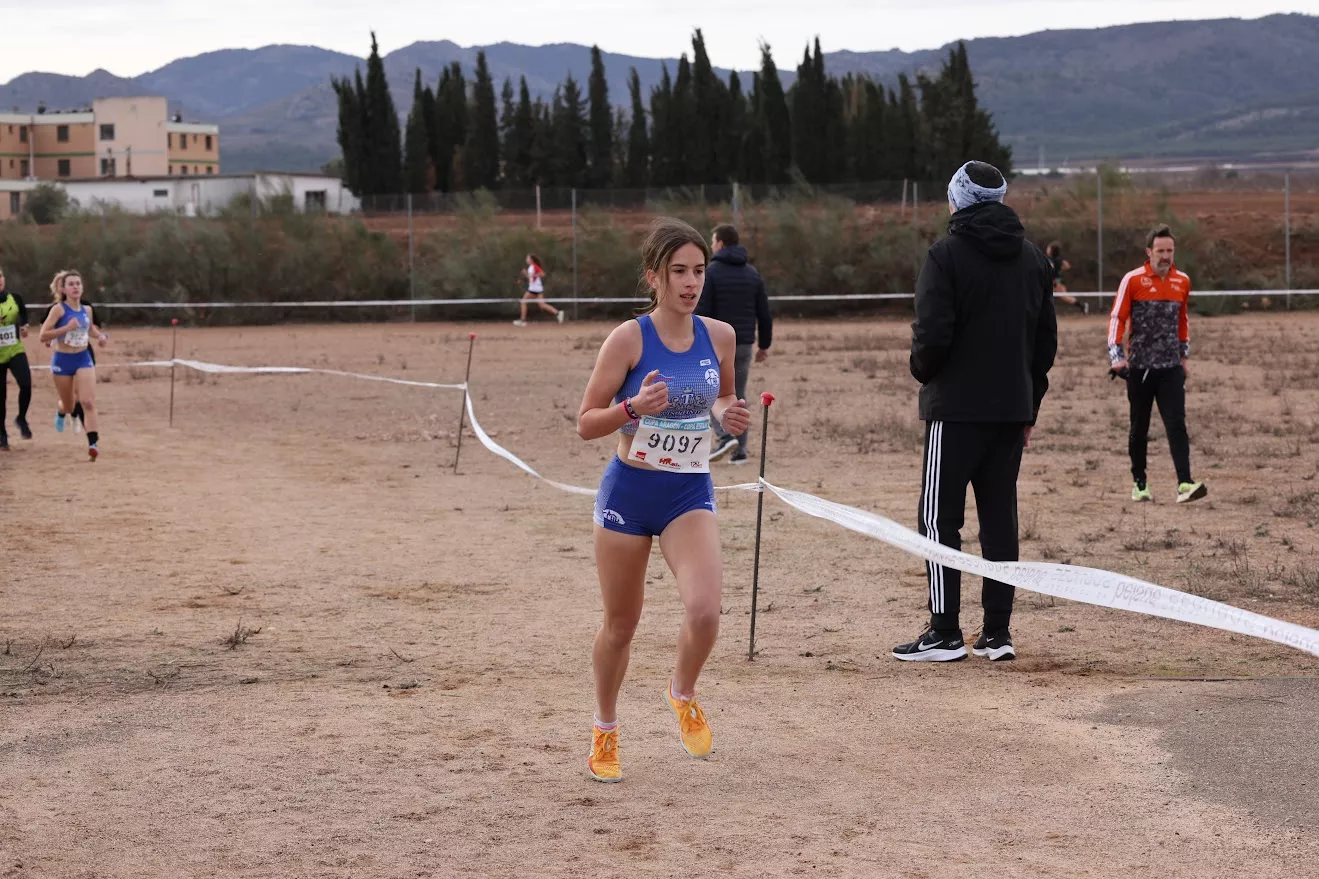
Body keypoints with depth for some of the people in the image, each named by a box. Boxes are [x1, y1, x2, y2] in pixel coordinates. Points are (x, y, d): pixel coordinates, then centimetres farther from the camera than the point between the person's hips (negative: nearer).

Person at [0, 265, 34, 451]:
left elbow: (24, 317, 18)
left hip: (16, 352, 1)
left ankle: (21, 419, 6)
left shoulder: (15, 298, 1)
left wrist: (24, 327, -3)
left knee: (26, 384, -21)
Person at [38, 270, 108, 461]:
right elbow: (43, 335, -18)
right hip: (63, 360, -2)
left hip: (83, 359, 2)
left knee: (89, 402, -15)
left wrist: (100, 335, 5)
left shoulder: (87, 310, 3)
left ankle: (93, 444, -19)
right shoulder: (59, 309, -12)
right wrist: (67, 328, -27)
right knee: (69, 406, 13)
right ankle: (60, 410, 52)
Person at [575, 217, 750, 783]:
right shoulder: (628, 339, -12)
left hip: (690, 493, 2)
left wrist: (728, 413, -4)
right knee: (621, 623, 8)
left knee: (704, 610, -20)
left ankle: (683, 696, 12)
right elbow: (586, 424, -8)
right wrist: (634, 407, -26)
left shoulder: (719, 336, -1)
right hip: (629, 491, -2)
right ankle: (605, 731, 32)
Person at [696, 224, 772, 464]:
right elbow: (764, 313, 10)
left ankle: (725, 436, -16)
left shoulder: (710, 272, -8)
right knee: (738, 395, 10)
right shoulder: (752, 273, 8)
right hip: (744, 344, 5)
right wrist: (765, 344, 17)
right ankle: (740, 451, 7)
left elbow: (701, 312, -13)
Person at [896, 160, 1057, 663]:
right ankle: (997, 631, 8)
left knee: (940, 517, -1)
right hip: (1012, 409, 6)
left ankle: (945, 632, -4)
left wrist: (923, 371, 5)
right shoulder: (1032, 259, 11)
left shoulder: (946, 256, -8)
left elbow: (932, 334, -16)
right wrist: (1030, 407, 18)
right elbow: (1046, 339, 13)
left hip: (957, 407, -6)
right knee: (1000, 515, 9)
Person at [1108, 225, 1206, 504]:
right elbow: (1117, 318, -5)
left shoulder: (1182, 281, 8)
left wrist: (1184, 355, 21)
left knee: (1177, 426, -10)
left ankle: (1185, 485, -18)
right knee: (1139, 429, 8)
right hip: (1139, 366, -2)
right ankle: (1139, 484, 21)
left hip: (1171, 367, 2)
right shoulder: (1133, 280, -4)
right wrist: (1116, 356, -15)